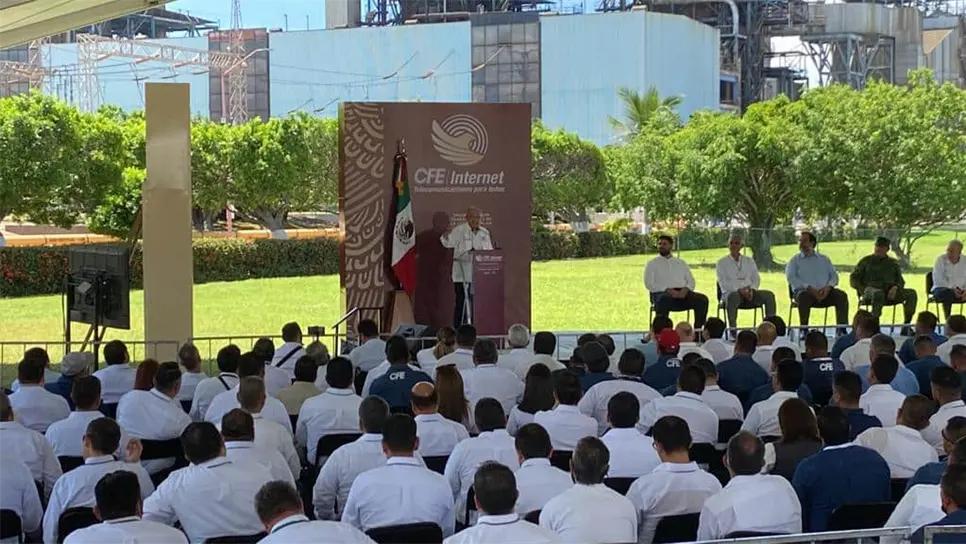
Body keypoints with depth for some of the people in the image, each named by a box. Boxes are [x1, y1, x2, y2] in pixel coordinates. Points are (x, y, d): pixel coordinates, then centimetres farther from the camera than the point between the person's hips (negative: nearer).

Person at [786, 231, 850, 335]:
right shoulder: (795, 260, 12)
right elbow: (791, 277, -4)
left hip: (825, 292, 3)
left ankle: (842, 329, -27)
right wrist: (809, 288, -18)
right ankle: (804, 329, -36)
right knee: (804, 296, -37)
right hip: (804, 291, -3)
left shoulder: (824, 259, 21)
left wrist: (828, 287, -12)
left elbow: (834, 275, 12)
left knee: (841, 295, -24)